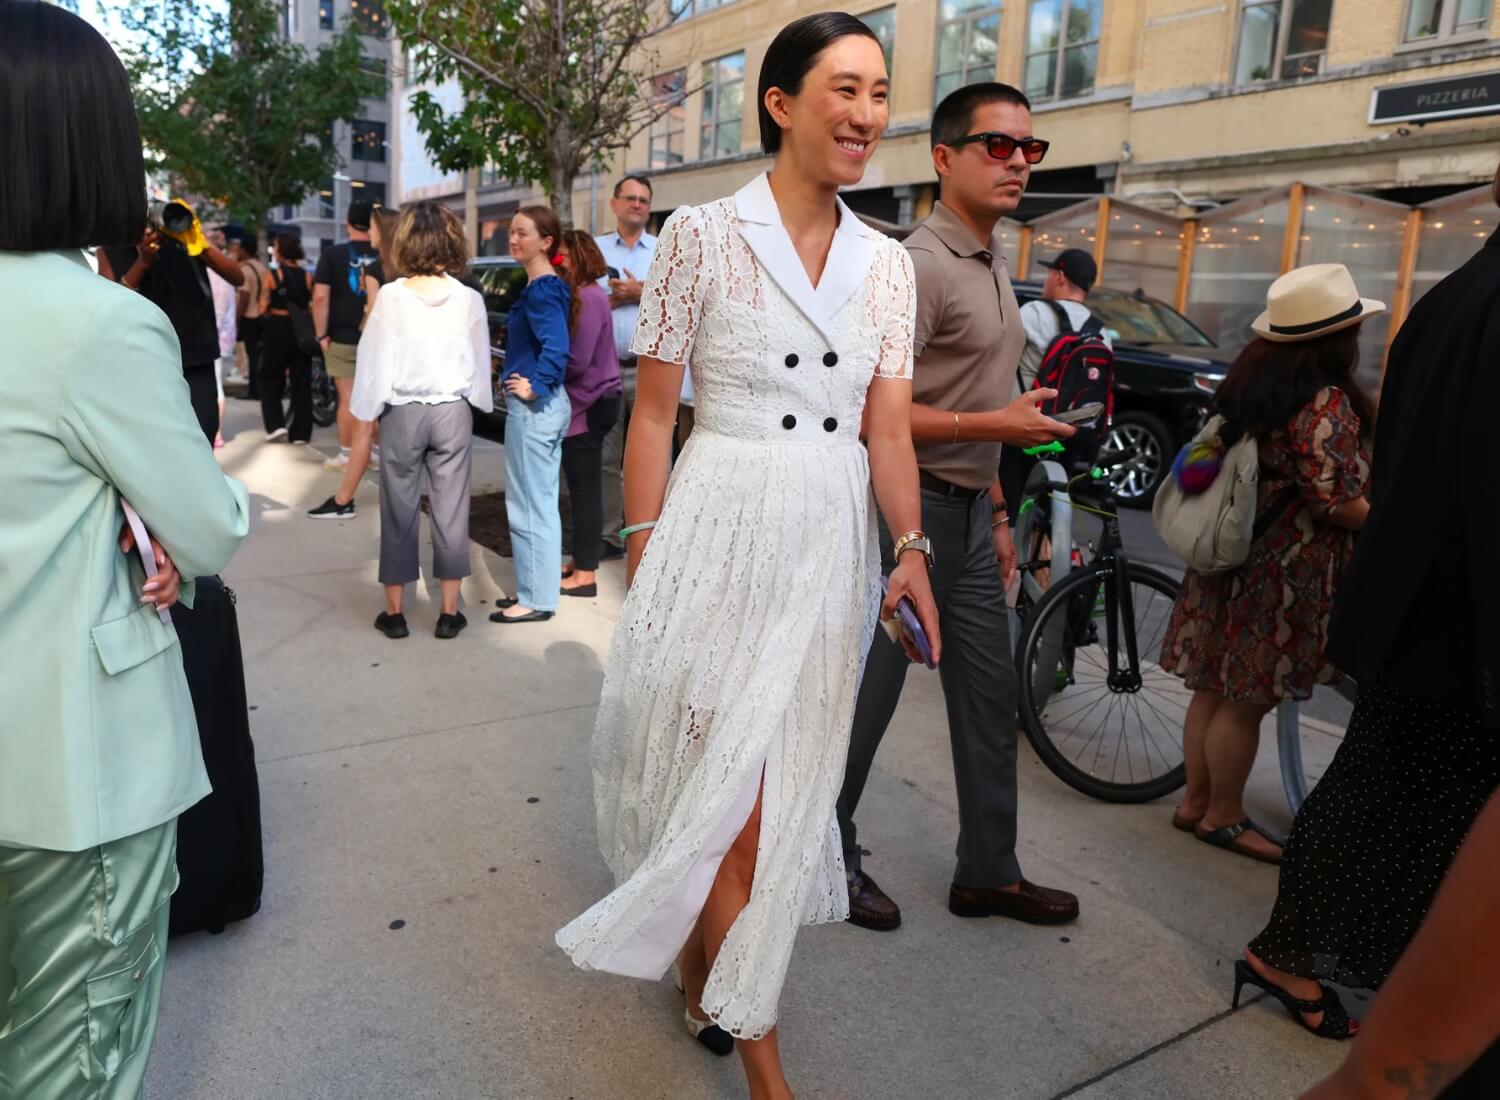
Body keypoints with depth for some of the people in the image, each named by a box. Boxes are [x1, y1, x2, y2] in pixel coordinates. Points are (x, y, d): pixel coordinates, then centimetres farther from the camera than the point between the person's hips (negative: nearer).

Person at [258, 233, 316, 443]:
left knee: (271, 378, 13)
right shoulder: (307, 277, 1)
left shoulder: (272, 276, -7)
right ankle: (300, 432, 5)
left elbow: (263, 308, -7)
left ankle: (276, 424, 1)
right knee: (302, 381, 7)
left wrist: (267, 323, 12)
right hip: (302, 331, 2)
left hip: (277, 328, -2)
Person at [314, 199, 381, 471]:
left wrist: (322, 335, -4)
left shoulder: (333, 254, -5)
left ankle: (346, 455, 8)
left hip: (342, 339, -2)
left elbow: (320, 297, -11)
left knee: (347, 399, 2)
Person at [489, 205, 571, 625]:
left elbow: (556, 347, -29)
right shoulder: (544, 287, 12)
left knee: (528, 506, -1)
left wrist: (535, 387, -20)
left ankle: (536, 600, 8)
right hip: (547, 405, 10)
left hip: (533, 408, -10)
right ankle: (538, 590, 26)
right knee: (541, 503, 15)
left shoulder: (541, 291, -17)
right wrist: (535, 385, 13)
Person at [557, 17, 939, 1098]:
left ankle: (705, 969, 40)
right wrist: (643, 556, -6)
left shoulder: (887, 263, 7)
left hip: (834, 542, 5)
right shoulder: (702, 235, -6)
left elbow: (888, 424, 6)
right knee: (733, 790, 0)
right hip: (724, 534, -4)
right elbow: (654, 411, -4)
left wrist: (909, 547, -6)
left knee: (781, 778, 15)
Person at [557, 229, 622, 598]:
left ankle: (585, 574, 2)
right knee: (582, 488, 15)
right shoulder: (582, 294, 15)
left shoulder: (588, 297, -16)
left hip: (589, 406, -10)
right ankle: (581, 564, 24)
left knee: (584, 489, -5)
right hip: (587, 403, 10)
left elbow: (576, 360, -20)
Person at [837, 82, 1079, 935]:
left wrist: (998, 512, 18)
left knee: (990, 692, 14)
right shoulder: (920, 267, -15)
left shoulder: (995, 265, 14)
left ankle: (989, 872, 28)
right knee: (869, 694, 4)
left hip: (968, 509, 9)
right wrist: (998, 425, -23)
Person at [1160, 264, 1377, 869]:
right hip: (1281, 572, -8)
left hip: (1230, 554, 8)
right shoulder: (1326, 402, -18)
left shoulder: (1250, 380, 7)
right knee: (1247, 700, 4)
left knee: (1215, 688, 16)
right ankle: (1224, 816, 18)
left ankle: (1196, 799, 28)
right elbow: (1336, 502, -19)